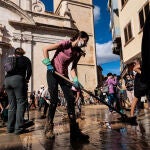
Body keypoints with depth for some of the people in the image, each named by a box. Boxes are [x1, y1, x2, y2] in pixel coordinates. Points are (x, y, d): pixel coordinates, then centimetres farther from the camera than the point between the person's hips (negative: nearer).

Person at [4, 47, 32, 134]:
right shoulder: (25, 59, 14)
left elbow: (7, 70, 18)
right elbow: (29, 70, 1)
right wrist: (27, 79, 15)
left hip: (7, 80, 5)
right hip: (18, 79, -5)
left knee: (12, 104, 11)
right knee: (21, 103, -3)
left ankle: (10, 127, 14)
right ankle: (19, 128, -7)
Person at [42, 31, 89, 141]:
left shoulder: (78, 52, 1)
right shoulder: (66, 44, -15)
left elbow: (73, 68, 0)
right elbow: (45, 49, -12)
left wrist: (75, 80, -15)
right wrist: (48, 64, -19)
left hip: (64, 75, 6)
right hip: (53, 73, -5)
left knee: (71, 99, -5)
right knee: (54, 100, -8)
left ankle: (74, 130, 2)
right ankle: (49, 128, 12)